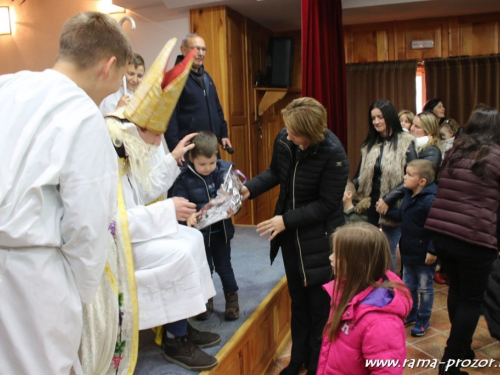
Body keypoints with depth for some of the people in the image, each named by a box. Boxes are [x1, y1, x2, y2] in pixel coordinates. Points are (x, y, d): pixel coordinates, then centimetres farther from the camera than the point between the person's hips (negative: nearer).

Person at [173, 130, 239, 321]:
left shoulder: (225, 170, -10)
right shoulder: (184, 178, -13)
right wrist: (189, 216, -36)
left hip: (221, 229, 0)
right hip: (200, 232, 0)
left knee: (224, 266, 14)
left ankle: (232, 298, 36)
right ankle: (206, 301, 37)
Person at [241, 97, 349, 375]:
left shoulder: (333, 154, -25)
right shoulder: (283, 139, -10)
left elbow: (327, 204, -22)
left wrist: (286, 219, -23)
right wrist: (249, 189, -8)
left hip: (320, 236, -5)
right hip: (291, 233, 6)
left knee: (319, 301, 9)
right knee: (298, 296, 20)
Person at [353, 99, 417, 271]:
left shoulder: (405, 143, -6)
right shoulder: (369, 144, 8)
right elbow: (360, 176, 11)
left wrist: (388, 200, -16)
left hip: (392, 207, -4)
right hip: (370, 205, 4)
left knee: (389, 252, 9)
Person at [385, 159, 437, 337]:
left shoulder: (430, 200, -25)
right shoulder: (408, 194, 2)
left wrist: (432, 251, -25)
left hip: (424, 255, -8)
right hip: (408, 251, 8)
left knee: (424, 288, 11)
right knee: (408, 286, 21)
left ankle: (423, 321, 28)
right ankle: (411, 315, 39)